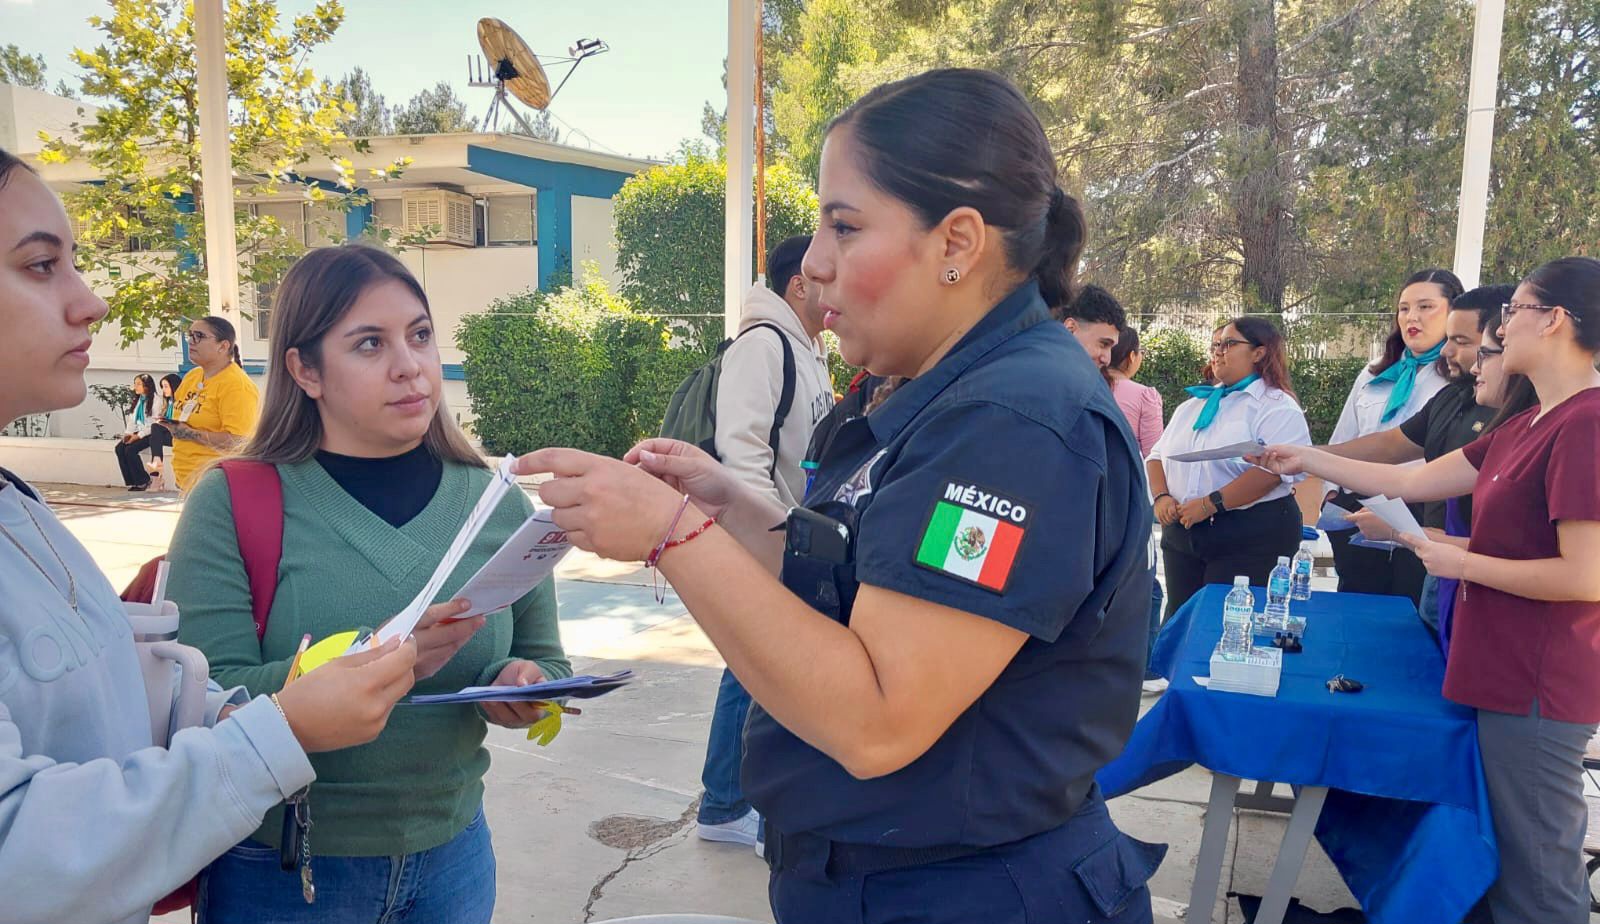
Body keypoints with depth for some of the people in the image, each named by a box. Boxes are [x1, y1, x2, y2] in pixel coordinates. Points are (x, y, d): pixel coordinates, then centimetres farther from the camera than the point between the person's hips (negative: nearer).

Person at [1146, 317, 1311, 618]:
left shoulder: (1277, 407, -6)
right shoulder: (1193, 405, 17)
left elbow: (1273, 469, -20)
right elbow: (1158, 455, 16)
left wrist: (1210, 504, -22)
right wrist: (1161, 497, -3)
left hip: (1250, 539, -6)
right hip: (1182, 533, 6)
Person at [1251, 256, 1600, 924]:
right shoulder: (1529, 425, 11)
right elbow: (1412, 481, 14)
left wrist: (1460, 562, -14)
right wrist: (1306, 460, 16)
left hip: (1537, 690, -9)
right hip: (1505, 674, 10)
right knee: (1518, 858, 21)